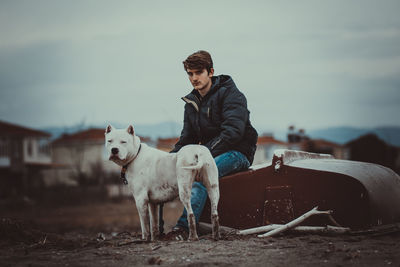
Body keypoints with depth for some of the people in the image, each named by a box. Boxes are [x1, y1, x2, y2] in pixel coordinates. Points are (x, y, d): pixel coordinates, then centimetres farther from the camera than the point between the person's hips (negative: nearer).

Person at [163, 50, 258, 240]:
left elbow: (233, 132, -20)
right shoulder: (192, 103, 15)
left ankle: (184, 226, -48)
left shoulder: (230, 94, -8)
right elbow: (187, 139, 18)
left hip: (237, 153, -7)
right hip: (208, 152, 7)